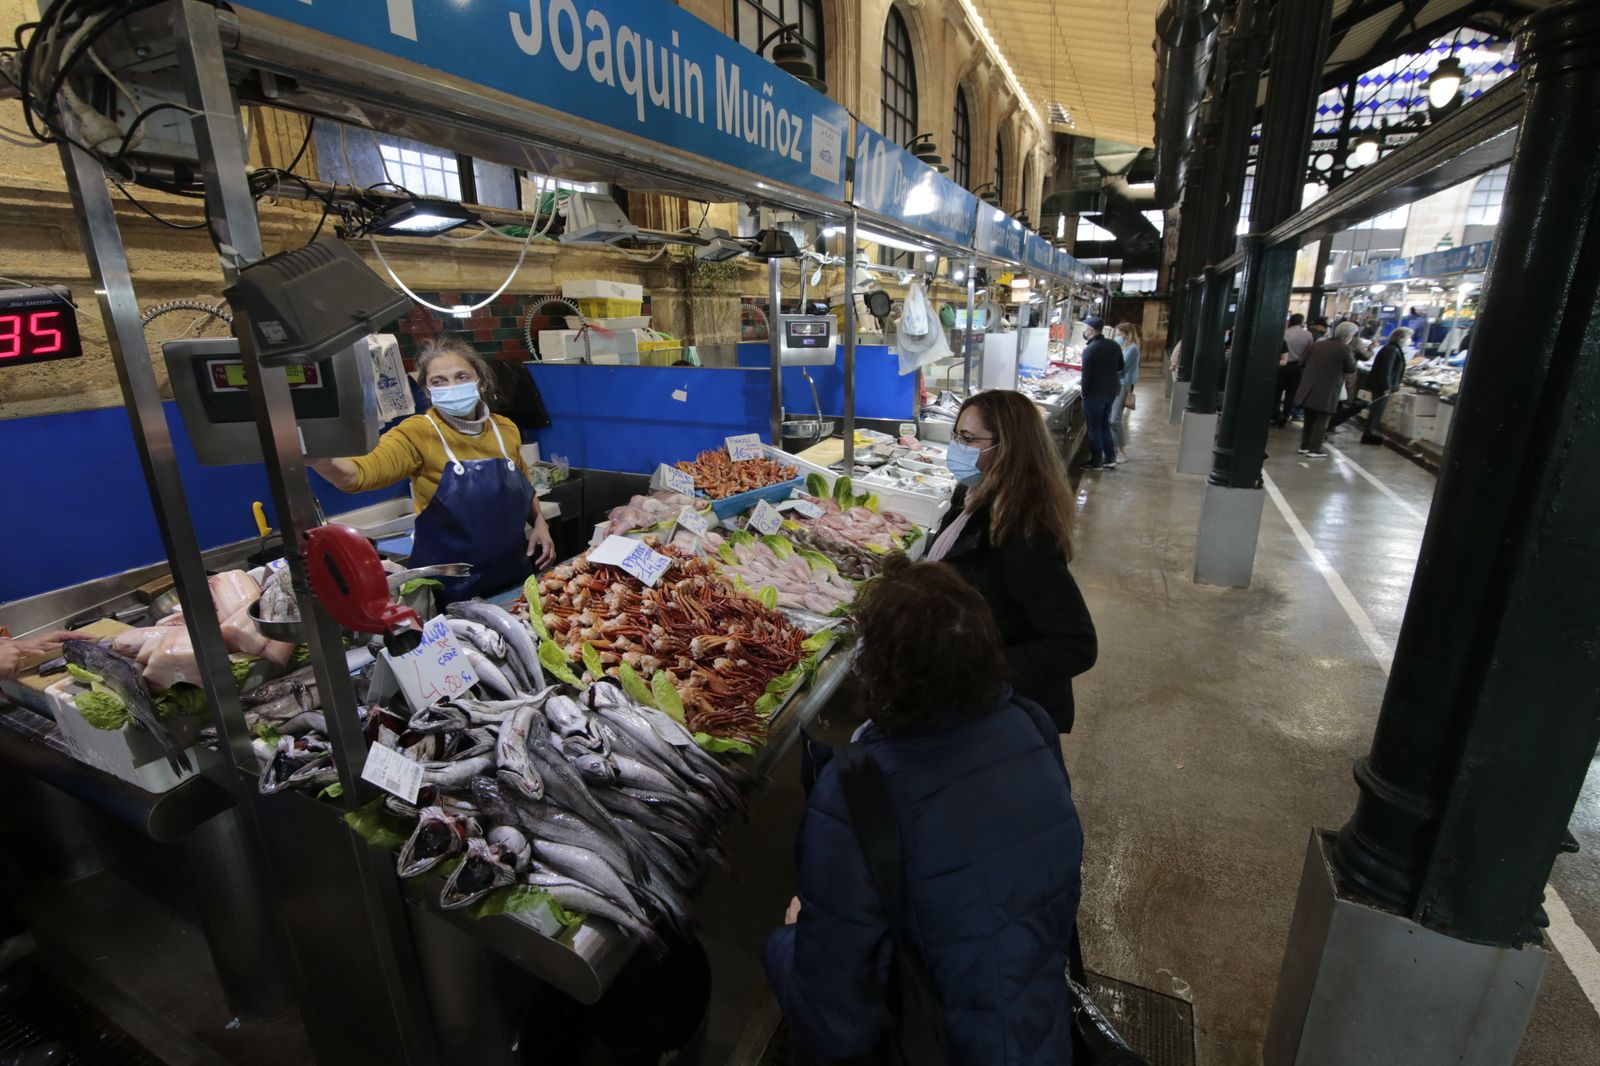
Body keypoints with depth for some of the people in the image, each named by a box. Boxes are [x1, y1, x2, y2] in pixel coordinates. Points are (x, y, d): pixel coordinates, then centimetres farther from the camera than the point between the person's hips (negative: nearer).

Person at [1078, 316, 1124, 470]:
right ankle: (1110, 458, 23)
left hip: (1095, 393, -7)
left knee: (1094, 428, 3)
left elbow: (1087, 375, -17)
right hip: (1111, 390, 7)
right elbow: (1120, 367, 14)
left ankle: (1096, 462, 9)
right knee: (1105, 425, 19)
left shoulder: (1089, 349, -18)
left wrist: (1085, 393, -5)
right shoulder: (1114, 345, 3)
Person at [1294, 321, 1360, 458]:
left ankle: (1304, 446, 18)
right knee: (1321, 421, 1)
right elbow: (1352, 369, 0)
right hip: (1327, 392, -5)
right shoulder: (1344, 349, -10)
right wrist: (1351, 356, 13)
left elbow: (1304, 362, 14)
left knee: (1309, 419, 14)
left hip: (1309, 388, 5)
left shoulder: (1317, 344, 7)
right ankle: (1314, 449, 2)